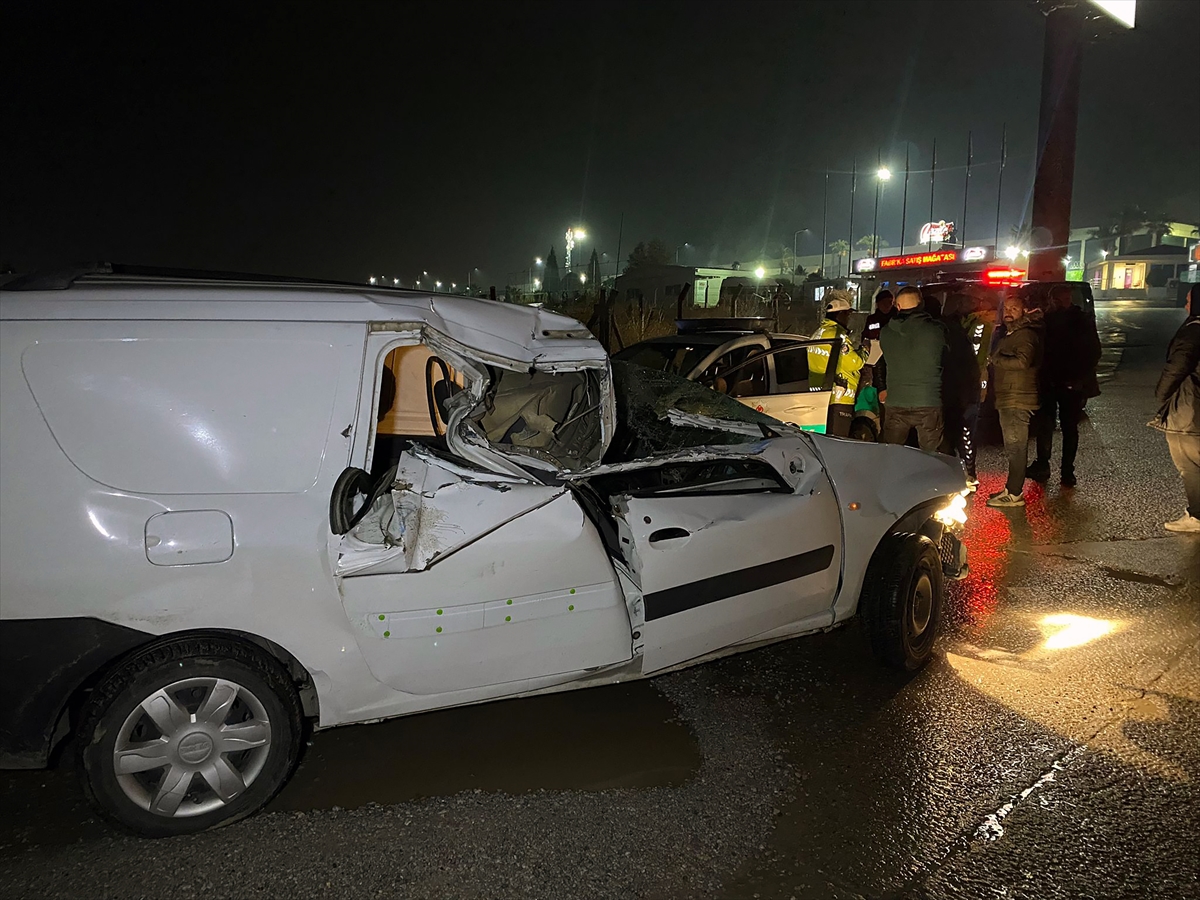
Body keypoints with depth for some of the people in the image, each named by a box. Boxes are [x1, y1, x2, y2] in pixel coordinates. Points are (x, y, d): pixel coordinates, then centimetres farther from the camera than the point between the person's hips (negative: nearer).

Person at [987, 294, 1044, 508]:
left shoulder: (1026, 335, -13)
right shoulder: (1007, 334, 19)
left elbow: (1022, 361, -29)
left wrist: (995, 359, -20)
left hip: (1017, 401, -10)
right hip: (1007, 400, 10)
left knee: (1016, 448, -7)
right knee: (1013, 448, 16)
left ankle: (1014, 494, -4)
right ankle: (1012, 489, 25)